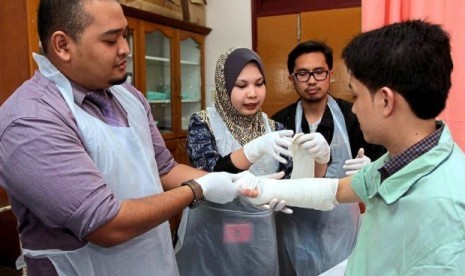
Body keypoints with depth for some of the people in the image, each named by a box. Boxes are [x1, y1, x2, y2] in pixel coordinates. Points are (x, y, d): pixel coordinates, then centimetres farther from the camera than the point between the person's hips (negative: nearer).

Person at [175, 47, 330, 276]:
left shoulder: (273, 128, 1)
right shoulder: (203, 122, -7)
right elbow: (209, 175, -20)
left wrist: (321, 155, -22)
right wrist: (256, 149, -34)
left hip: (259, 239, 3)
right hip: (210, 237, -2)